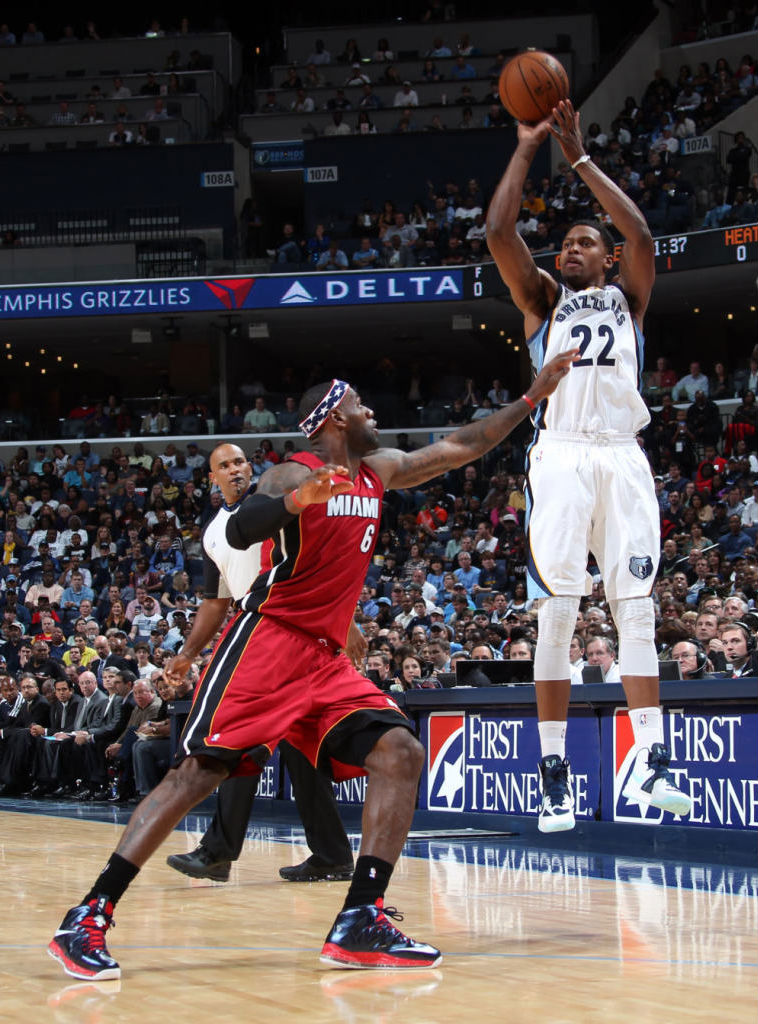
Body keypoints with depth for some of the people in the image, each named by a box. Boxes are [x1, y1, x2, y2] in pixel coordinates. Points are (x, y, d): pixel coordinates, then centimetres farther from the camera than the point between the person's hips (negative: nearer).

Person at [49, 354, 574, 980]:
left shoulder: (379, 471, 17)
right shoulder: (295, 474, -7)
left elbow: (462, 447, 25)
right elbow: (237, 532, -25)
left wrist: (534, 396, 24)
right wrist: (297, 502, -42)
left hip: (328, 659, 8)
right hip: (267, 642, -8)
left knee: (401, 754, -8)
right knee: (199, 772, -15)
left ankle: (360, 924, -13)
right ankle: (88, 920, -15)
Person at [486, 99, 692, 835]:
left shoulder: (627, 298, 19)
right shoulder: (543, 300, 18)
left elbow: (642, 236, 0)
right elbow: (498, 233, 4)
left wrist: (579, 159, 2)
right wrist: (526, 150, 6)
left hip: (622, 457, 1)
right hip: (561, 456, -1)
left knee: (636, 610, -3)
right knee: (557, 613, -6)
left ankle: (649, 764, -6)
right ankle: (553, 775, -4)